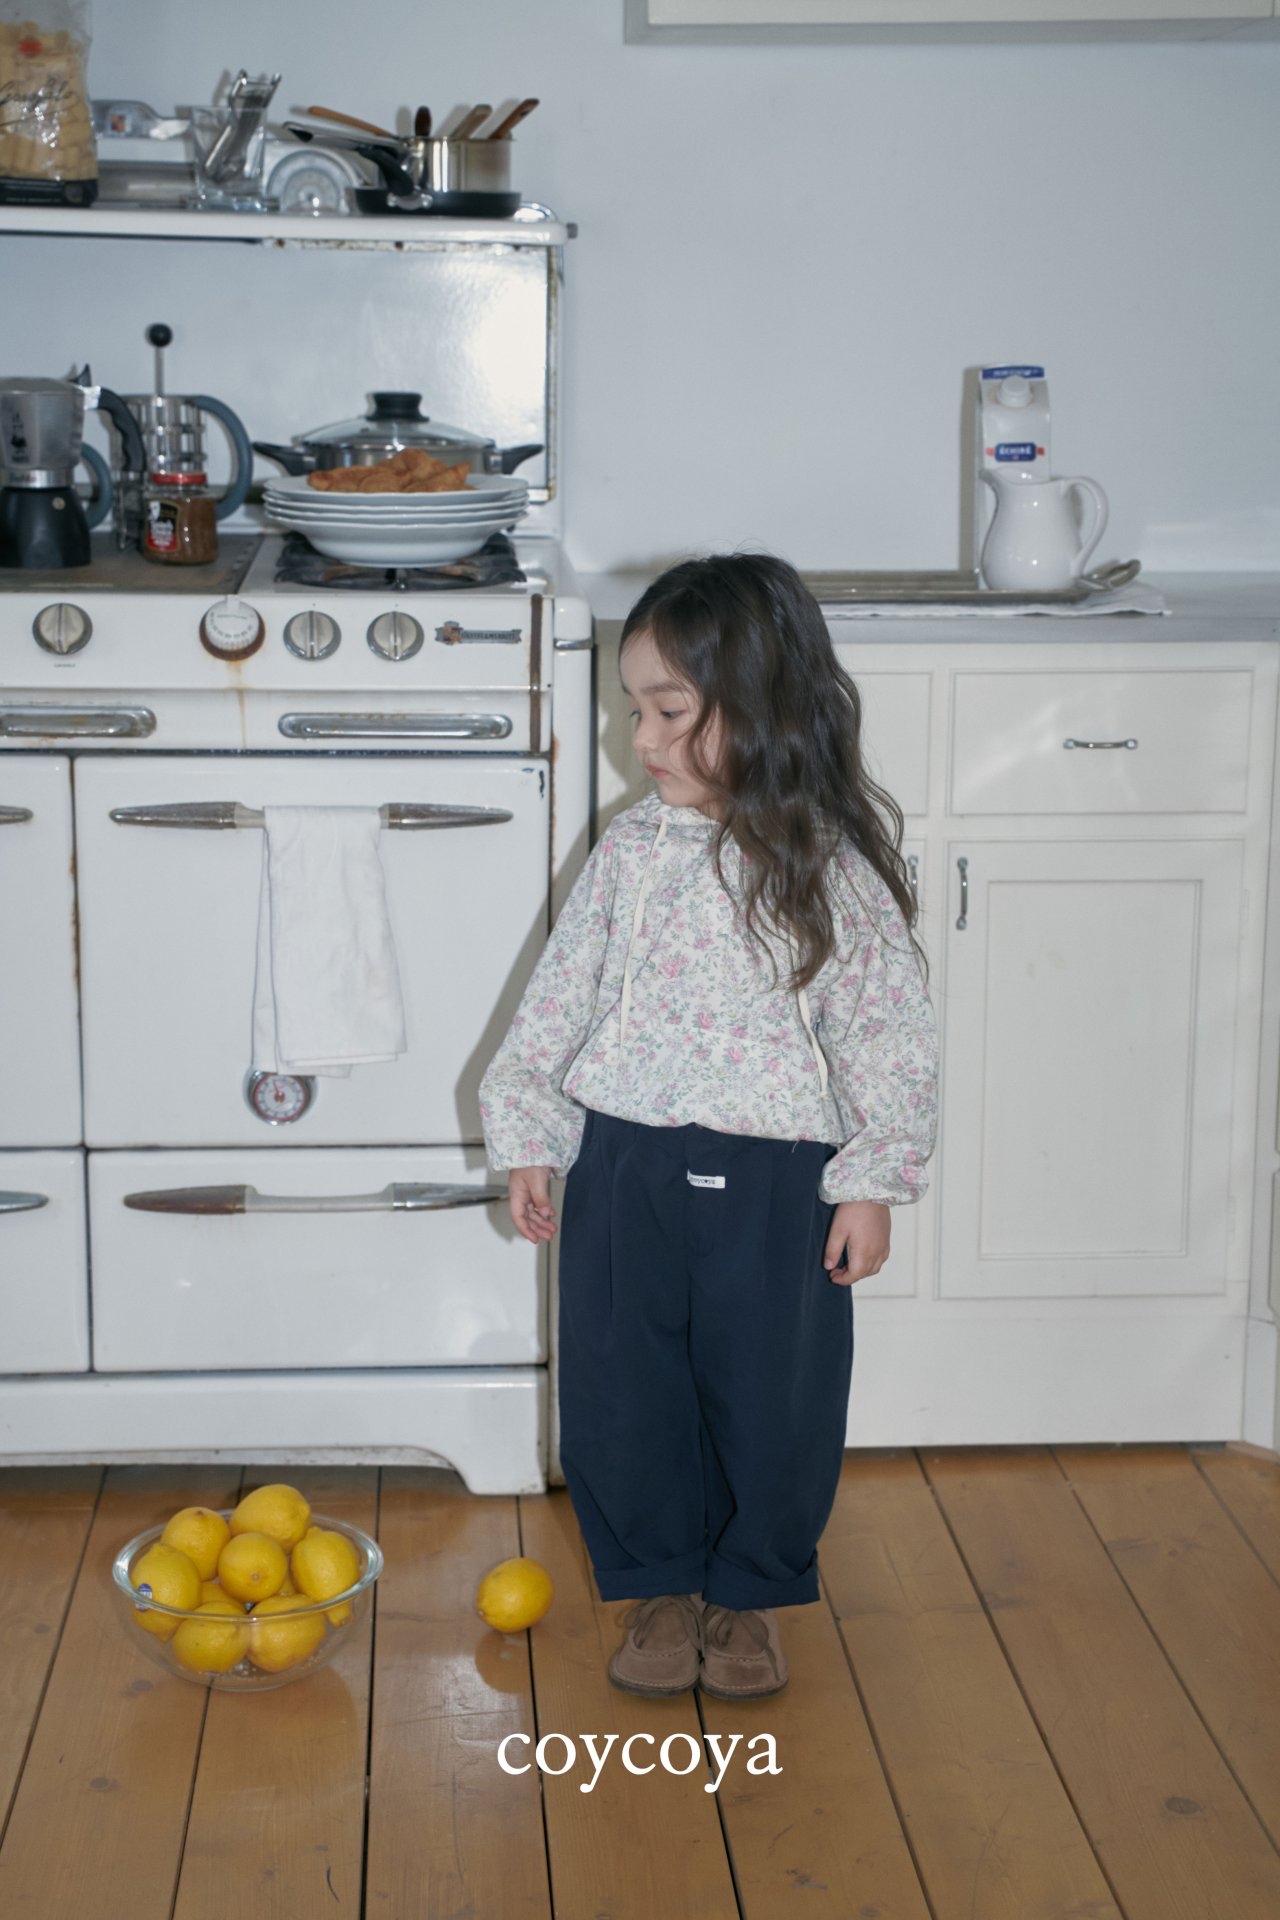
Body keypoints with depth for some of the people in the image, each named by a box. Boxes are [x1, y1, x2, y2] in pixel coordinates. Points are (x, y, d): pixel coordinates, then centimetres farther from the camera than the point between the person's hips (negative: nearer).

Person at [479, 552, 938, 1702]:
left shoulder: (833, 865, -9)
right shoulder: (632, 849, 1)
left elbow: (892, 1030, -5)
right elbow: (563, 992, 8)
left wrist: (875, 1180, -7)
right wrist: (528, 1134, 7)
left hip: (774, 1184, -3)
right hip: (624, 1168, 3)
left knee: (773, 1400, 9)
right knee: (621, 1395, 11)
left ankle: (749, 1594, 32)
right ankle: (658, 1587, 32)